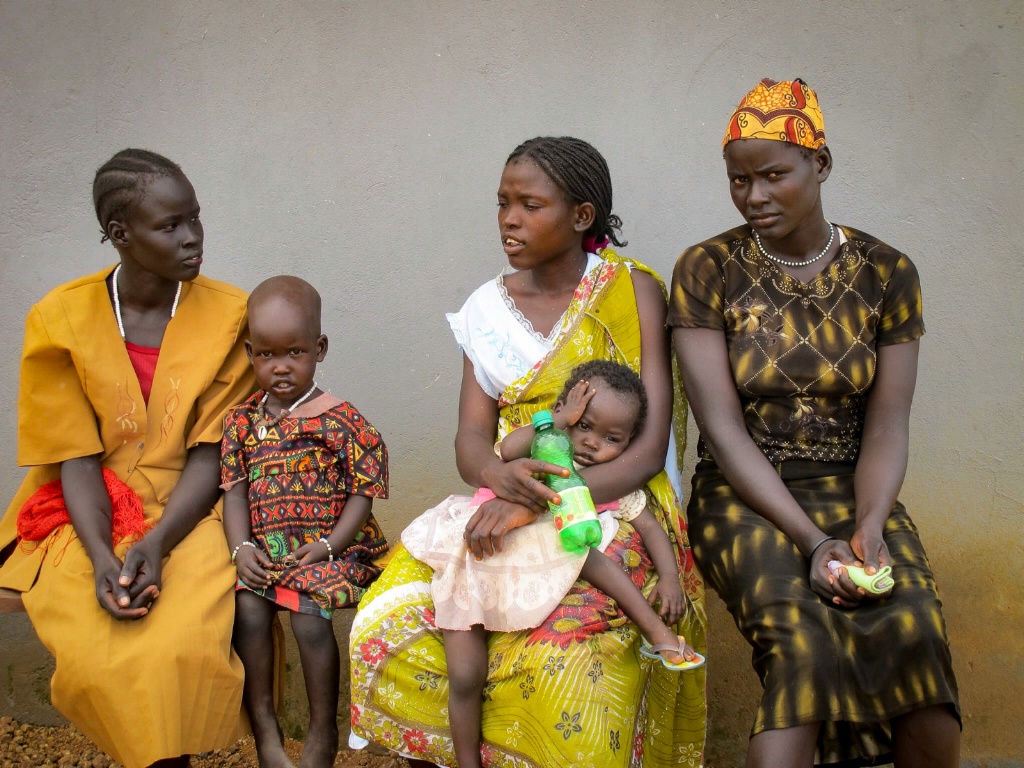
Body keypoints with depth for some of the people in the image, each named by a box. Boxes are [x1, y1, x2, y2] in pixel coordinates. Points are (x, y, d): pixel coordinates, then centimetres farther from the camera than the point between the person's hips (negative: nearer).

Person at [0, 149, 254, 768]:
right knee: (98, 659, -25)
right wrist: (102, 559, -20)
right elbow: (78, 460, -4)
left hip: (189, 513, 0)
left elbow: (210, 454, -7)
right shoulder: (61, 320, -3)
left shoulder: (228, 316, -4)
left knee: (181, 647, -29)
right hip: (92, 518, 1)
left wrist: (155, 545, -22)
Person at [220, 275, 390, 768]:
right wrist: (241, 549, -9)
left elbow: (363, 492, -5)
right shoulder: (242, 421, 8)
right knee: (247, 608, -24)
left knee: (309, 612, -27)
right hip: (264, 551, 3)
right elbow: (235, 491, 7)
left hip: (329, 550, -3)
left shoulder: (341, 421, -3)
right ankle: (264, 727, -8)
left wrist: (326, 546, -15)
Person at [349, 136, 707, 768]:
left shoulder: (633, 294, -4)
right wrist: (503, 476, -24)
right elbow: (470, 442, 2)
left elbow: (650, 448, -12)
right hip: (505, 508, 4)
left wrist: (541, 502, -26)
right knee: (388, 626, -18)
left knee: (560, 663, -32)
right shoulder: (489, 308, 8)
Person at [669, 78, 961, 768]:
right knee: (802, 630, -32)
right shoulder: (706, 271, -3)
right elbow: (723, 429, -10)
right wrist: (813, 541, -20)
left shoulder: (887, 273, 3)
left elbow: (887, 426, 0)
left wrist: (869, 527, -20)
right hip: (745, 496, -2)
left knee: (914, 626, -27)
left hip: (851, 489, 2)